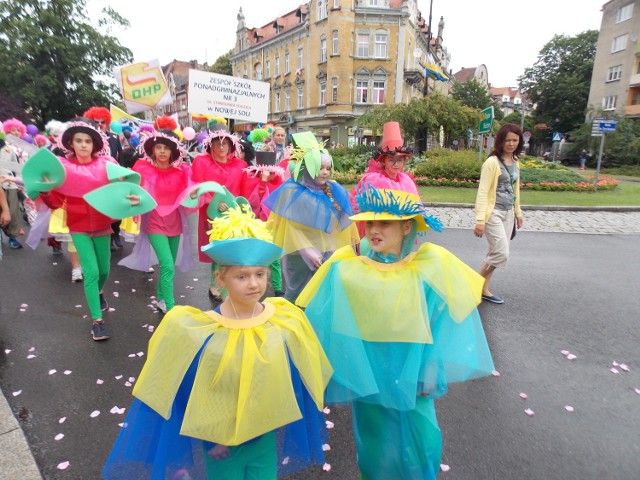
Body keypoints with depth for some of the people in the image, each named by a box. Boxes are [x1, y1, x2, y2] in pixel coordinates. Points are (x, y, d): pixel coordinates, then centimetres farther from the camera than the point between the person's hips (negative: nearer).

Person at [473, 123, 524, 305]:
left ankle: (484, 289, 19)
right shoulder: (492, 162, -12)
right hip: (493, 213, -7)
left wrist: (518, 212, 22)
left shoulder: (515, 162, 11)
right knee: (501, 254, -9)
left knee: (496, 253, 9)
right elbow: (482, 192, -16)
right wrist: (480, 220, -20)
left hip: (508, 213, 7)